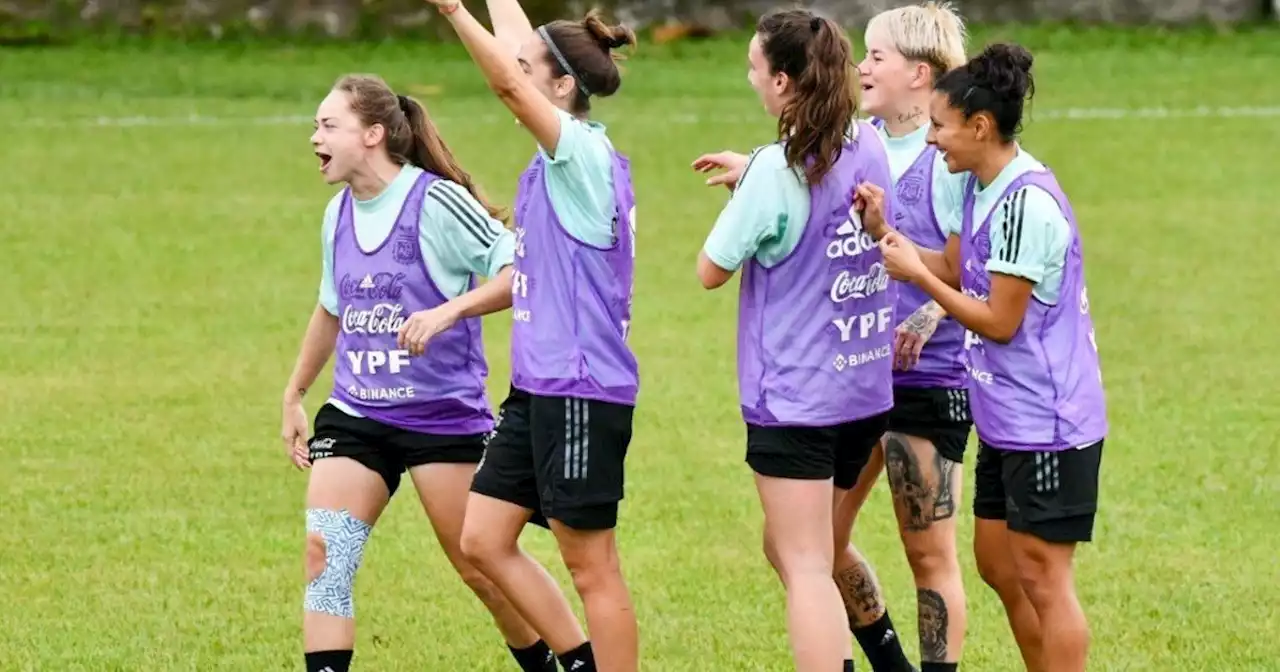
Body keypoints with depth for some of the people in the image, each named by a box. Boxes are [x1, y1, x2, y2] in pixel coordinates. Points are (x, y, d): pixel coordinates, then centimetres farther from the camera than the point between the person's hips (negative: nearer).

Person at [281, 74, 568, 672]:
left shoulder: (436, 202, -14)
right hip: (355, 414, 6)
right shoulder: (339, 215, 8)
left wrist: (449, 311, -29)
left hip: (444, 415, -6)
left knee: (479, 565, 3)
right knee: (324, 552, -11)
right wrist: (294, 396, 29)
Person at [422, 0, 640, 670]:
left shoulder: (583, 152, -13)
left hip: (581, 392, -9)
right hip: (538, 388, 9)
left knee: (592, 566, -3)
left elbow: (510, 85, -28)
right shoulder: (565, 153, 10)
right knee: (483, 541, 10)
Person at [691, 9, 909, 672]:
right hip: (866, 391, 7)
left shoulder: (777, 172, -18)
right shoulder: (868, 146, 3)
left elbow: (711, 270, -8)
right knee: (790, 549, 21)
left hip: (795, 398, -7)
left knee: (805, 567, -6)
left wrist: (739, 196, 4)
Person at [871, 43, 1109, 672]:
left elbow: (1000, 321, -19)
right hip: (1006, 418, 10)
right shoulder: (983, 186, 7)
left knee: (1042, 577, -4)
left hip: (1046, 425, -10)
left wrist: (918, 277, -12)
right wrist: (885, 232, 2)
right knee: (998, 565, 15)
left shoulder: (1027, 204, -22)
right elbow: (954, 269, 14)